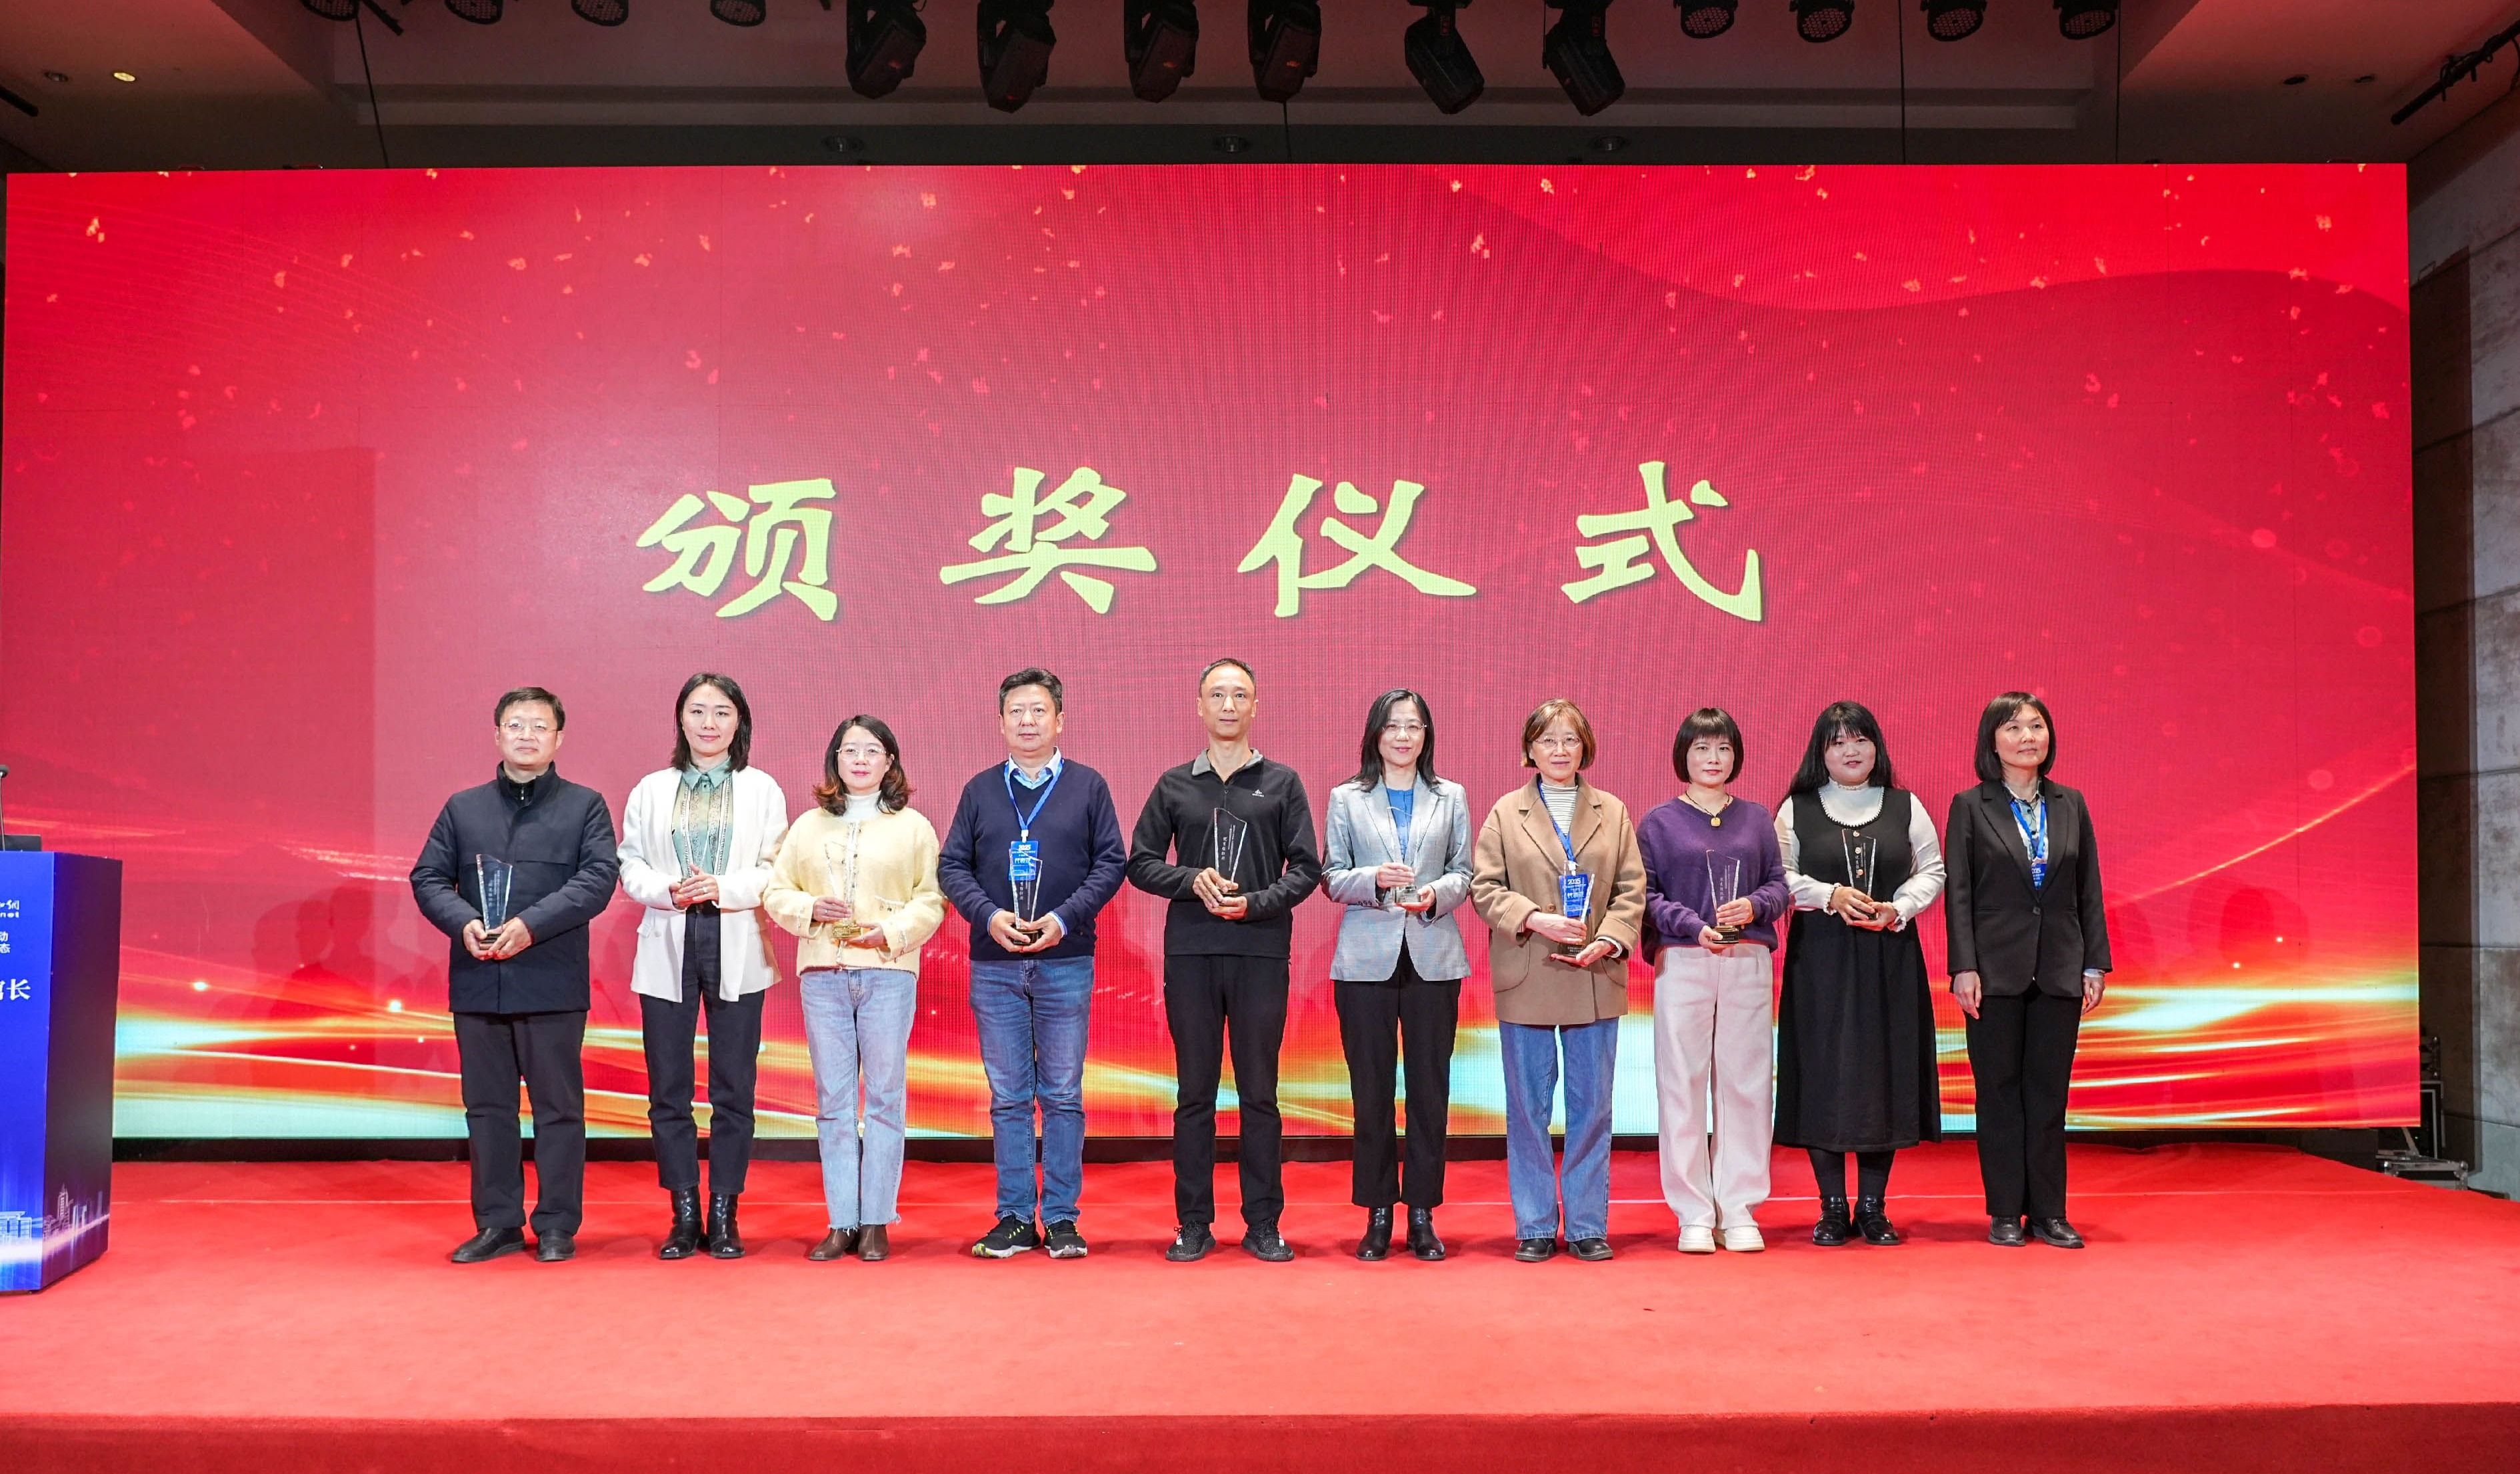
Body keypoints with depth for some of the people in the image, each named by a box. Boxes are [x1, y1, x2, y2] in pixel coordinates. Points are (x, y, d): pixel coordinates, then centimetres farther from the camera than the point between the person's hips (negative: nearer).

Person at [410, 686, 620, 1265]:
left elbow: (599, 876, -8)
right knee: (486, 1106, 9)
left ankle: (557, 1226, 12)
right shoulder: (463, 808, 13)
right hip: (477, 983, 3)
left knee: (558, 1105, 2)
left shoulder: (585, 806, 4)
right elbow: (428, 877, 8)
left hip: (552, 983, -3)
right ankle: (497, 1223, 19)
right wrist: (464, 923, -12)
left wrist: (532, 925, -19)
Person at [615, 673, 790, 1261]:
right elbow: (628, 865, 6)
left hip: (737, 953, -1)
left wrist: (723, 889, -16)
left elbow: (777, 871, -1)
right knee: (668, 1089, 3)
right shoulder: (651, 790, 11)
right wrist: (668, 890, -13)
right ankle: (684, 1216, 13)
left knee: (733, 1089, 2)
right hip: (668, 951, 2)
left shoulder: (762, 790, 6)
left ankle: (724, 1215, 11)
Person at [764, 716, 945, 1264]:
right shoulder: (808, 826, 15)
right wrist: (810, 908, -7)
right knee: (833, 1100, 4)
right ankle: (841, 1223, 9)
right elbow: (775, 893, 12)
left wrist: (892, 931, -12)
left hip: (888, 972, -2)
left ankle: (876, 1222, 6)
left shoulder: (913, 826, 8)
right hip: (822, 973, 2)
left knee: (885, 1097, -1)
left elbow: (933, 900, 2)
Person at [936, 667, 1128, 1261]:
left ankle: (1061, 1218, 11)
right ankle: (1015, 1217, 13)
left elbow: (1111, 862, 0)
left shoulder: (1088, 786, 4)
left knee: (1063, 1095, 3)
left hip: (1065, 962, -2)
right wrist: (989, 915, -11)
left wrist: (1065, 919, -12)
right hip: (994, 966, 2)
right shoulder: (980, 789, 8)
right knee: (1008, 1097, 6)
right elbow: (951, 866, 6)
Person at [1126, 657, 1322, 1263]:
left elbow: (1306, 868, 3)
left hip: (1261, 953, -1)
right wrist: (1193, 882, -9)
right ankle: (1194, 1224, 12)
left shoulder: (1282, 783, 8)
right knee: (1194, 1093, 5)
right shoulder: (1174, 786, 10)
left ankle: (1263, 1224, 11)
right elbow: (1141, 864, 9)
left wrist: (1256, 903, -12)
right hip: (1190, 953, 1)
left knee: (1259, 1092, 3)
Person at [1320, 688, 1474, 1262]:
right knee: (1371, 1089, 2)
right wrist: (1374, 880, -16)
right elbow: (1331, 877, 3)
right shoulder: (1346, 800, 9)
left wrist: (1437, 894, -12)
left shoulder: (1452, 798, 12)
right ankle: (1378, 1214, 12)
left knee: (1430, 1087, 2)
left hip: (1433, 959, 1)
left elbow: (1464, 874, 8)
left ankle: (1422, 1214, 12)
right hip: (1366, 960, -1)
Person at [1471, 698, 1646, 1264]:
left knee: (1592, 1106, 5)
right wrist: (1535, 920, -15)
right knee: (1528, 1107, 4)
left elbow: (1631, 890, 5)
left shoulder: (1613, 812, 10)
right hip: (1526, 980, -1)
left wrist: (1608, 942, -11)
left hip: (1595, 979, 1)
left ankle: (1588, 1226, 15)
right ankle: (1534, 1228, 13)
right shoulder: (1506, 812, 6)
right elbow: (1485, 887, 0)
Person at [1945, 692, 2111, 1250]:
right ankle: (2005, 1213, 11)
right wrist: (1964, 968, -10)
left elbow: (2089, 890, 9)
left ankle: (2049, 1212, 13)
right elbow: (1958, 893, -4)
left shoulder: (2071, 805, 9)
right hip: (1996, 970, -2)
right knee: (2000, 1092, 4)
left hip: (2059, 971, 3)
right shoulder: (1970, 806, 0)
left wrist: (2095, 963, 4)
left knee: (2050, 1092, 6)